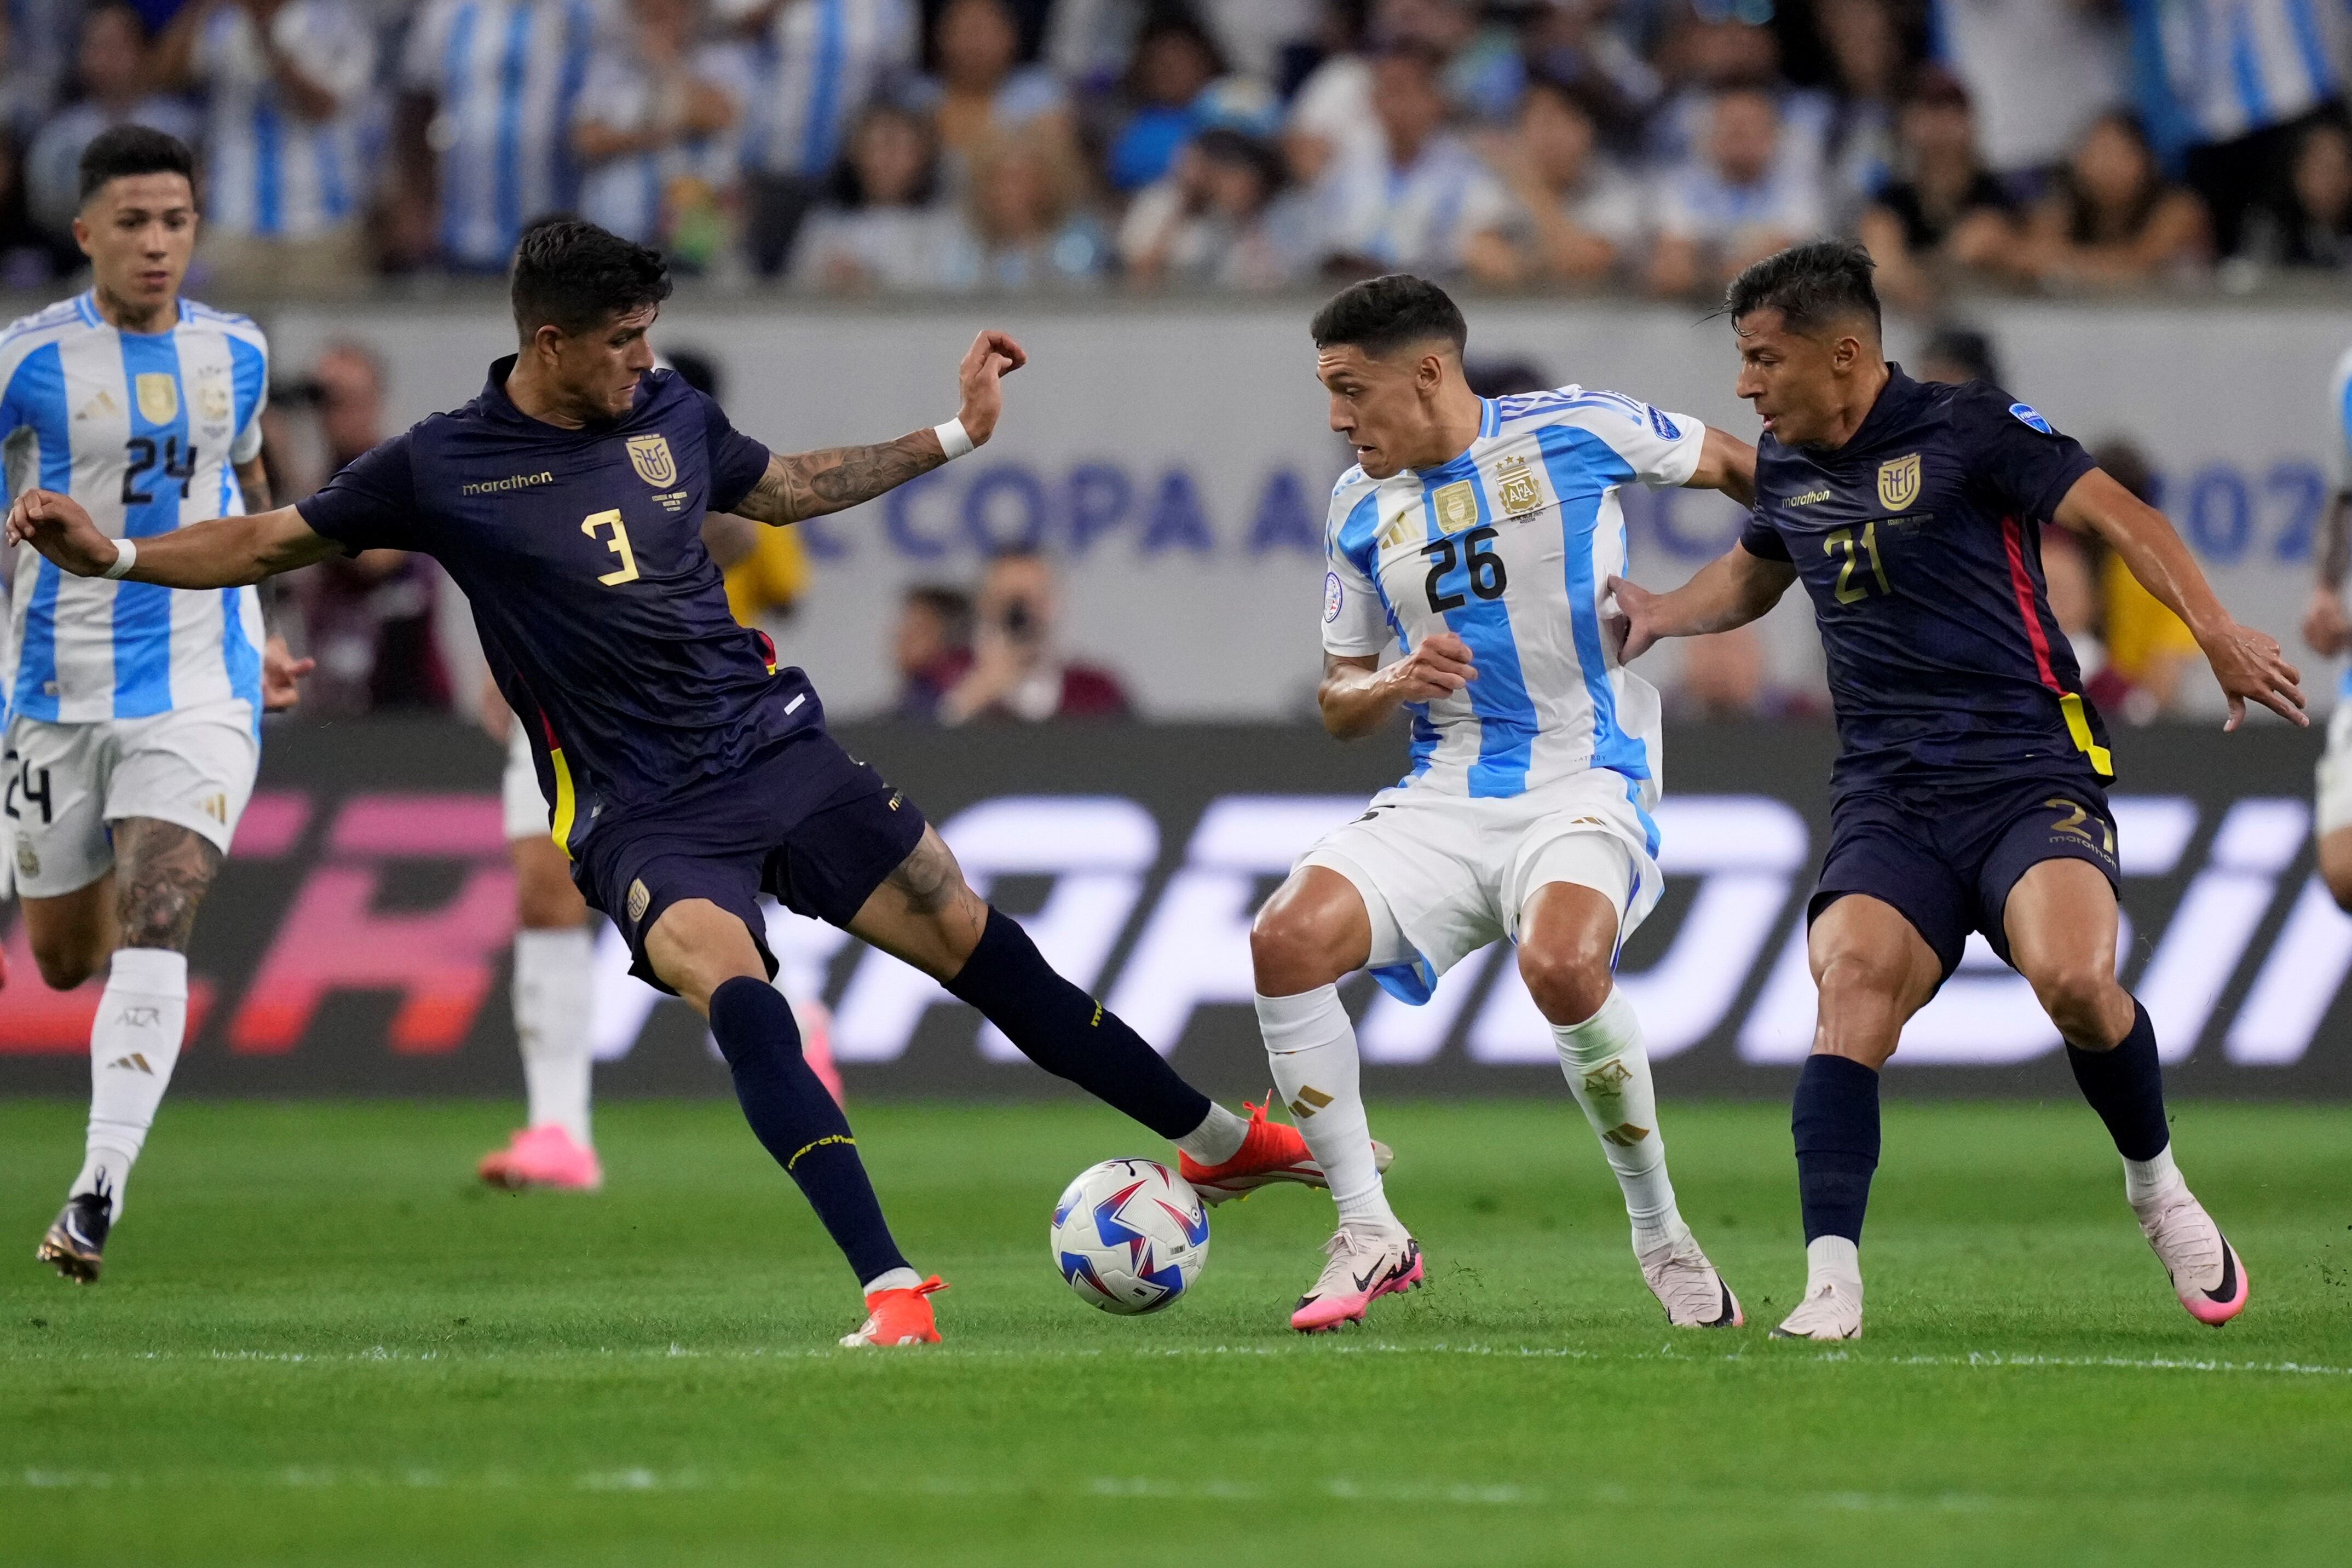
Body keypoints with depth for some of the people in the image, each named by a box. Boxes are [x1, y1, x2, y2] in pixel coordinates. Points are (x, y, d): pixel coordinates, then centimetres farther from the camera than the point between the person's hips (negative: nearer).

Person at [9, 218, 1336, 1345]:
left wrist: (954, 436, 27)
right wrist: (110, 555, -10)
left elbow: (783, 488, 27)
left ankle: (1224, 1138, 19)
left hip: (777, 749, 4)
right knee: (734, 991, -31)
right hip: (641, 813, -4)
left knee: (980, 946, 2)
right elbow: (268, 543, 3)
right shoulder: (444, 467, -5)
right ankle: (893, 1293, -35)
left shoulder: (672, 415, 7)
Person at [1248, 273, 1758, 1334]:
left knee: (1561, 965, -35)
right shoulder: (1361, 506, 10)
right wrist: (1397, 682, -5)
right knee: (1285, 941, -21)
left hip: (1587, 787, -5)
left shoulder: (1576, 430, -4)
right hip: (1443, 799, 5)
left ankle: (1661, 1234, -13)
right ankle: (1369, 1234, -8)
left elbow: (1728, 466, 13)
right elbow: (1339, 705, 17)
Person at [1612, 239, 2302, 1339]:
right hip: (1887, 800, 4)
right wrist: (1665, 614, 18)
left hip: (2031, 775, -4)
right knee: (1852, 984, -24)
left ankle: (2157, 1188, 1)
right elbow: (1751, 575, 38)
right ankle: (1831, 1283, -31)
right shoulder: (1786, 467, 16)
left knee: (2072, 978, -29)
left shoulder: (1967, 428, -3)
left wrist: (2217, 633, -23)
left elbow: (2113, 514, -10)